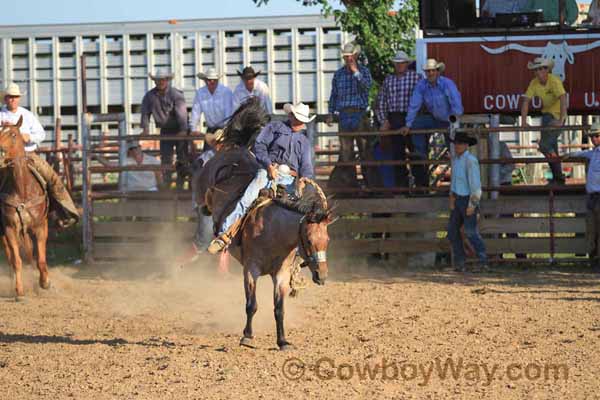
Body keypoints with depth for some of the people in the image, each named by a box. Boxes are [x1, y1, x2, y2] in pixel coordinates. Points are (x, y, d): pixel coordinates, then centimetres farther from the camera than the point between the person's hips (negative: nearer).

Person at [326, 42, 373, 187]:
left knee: (364, 146, -4)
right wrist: (330, 114, 12)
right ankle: (348, 179, 3)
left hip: (360, 114, -3)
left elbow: (367, 86, -13)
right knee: (345, 148, 0)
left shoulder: (364, 71, 5)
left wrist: (356, 72, -16)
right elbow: (334, 95, 17)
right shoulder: (338, 74, 13)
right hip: (344, 114, 3)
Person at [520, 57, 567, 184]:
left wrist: (561, 120, -42)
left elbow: (563, 99, -35)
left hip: (558, 115, -7)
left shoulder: (554, 81, -25)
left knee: (545, 145, -16)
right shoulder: (534, 83, -6)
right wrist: (523, 121, -15)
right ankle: (558, 178, 24)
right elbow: (526, 101, -6)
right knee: (551, 147, 12)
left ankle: (558, 177, -1)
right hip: (547, 113, 7)